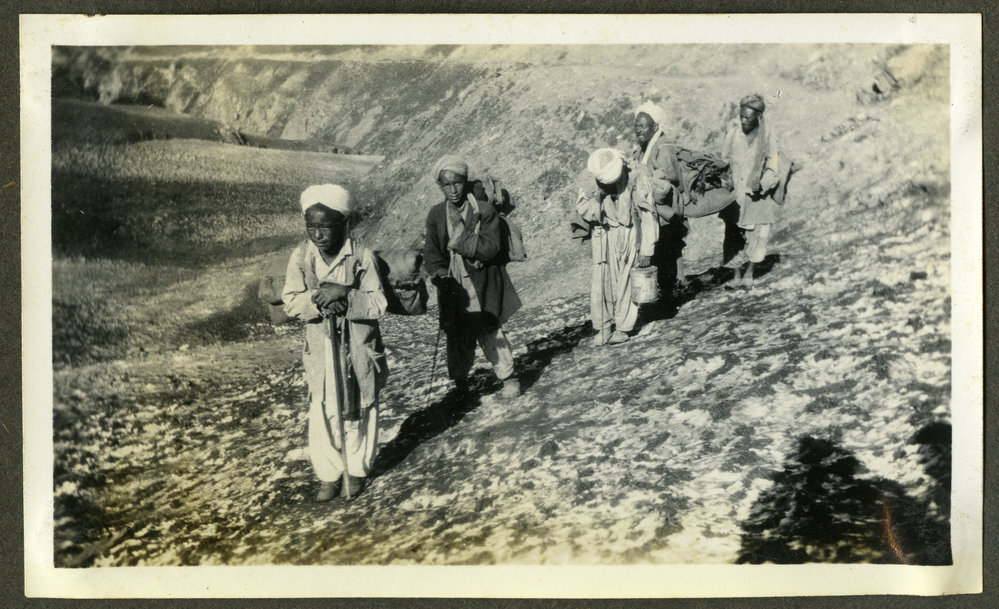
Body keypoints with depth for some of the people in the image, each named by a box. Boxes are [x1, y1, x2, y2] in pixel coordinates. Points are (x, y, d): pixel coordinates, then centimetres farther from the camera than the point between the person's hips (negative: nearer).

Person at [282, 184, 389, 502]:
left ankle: (358, 470, 28)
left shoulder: (361, 255, -10)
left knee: (359, 411, 10)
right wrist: (321, 298, -24)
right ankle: (329, 474, 18)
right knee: (322, 413, 1)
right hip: (320, 348, 1)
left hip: (359, 347, -1)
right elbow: (291, 302, -6)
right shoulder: (301, 256, -4)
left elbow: (378, 303, -12)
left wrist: (345, 294, -27)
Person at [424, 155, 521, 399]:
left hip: (482, 284, -3)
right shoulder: (436, 215, 5)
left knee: (489, 331, -6)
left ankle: (508, 378, 12)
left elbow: (491, 248, -14)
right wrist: (439, 274, -17)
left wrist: (459, 240, -17)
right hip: (452, 286, 3)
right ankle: (460, 382, 27)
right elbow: (431, 251, 1)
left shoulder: (485, 210, -6)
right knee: (456, 334, 6)